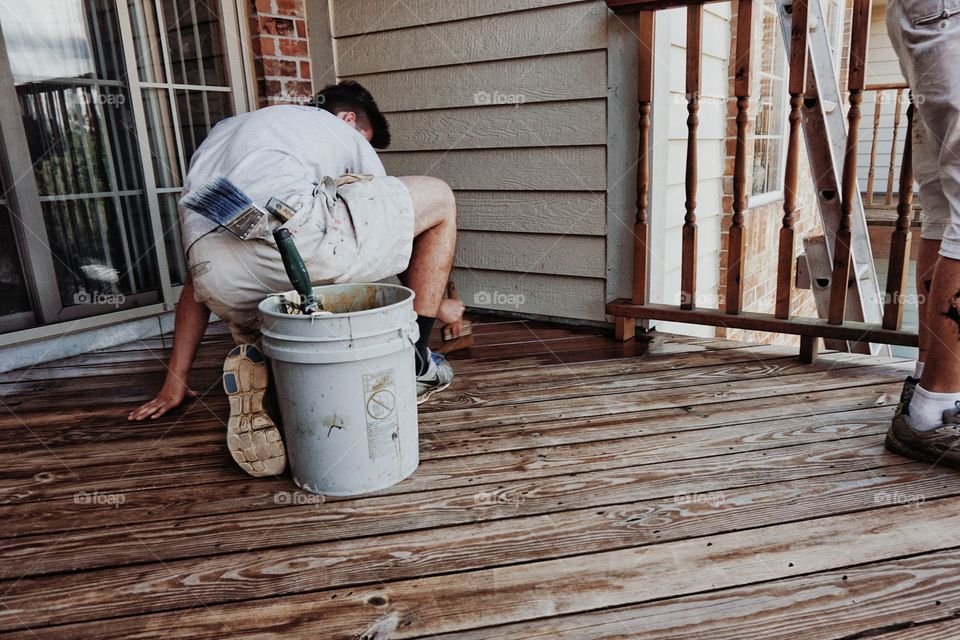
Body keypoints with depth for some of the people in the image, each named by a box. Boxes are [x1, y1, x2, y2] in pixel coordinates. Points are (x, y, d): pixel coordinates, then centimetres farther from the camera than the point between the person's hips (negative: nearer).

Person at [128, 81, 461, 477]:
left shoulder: (223, 132, 42)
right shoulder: (345, 133, 29)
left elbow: (196, 277, 39)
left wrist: (175, 384, 40)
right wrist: (438, 304, 51)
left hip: (218, 277, 6)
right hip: (292, 232, -5)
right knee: (439, 198, 17)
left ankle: (252, 362, 1)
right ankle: (413, 364, 18)